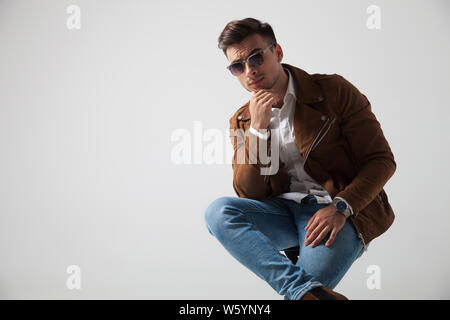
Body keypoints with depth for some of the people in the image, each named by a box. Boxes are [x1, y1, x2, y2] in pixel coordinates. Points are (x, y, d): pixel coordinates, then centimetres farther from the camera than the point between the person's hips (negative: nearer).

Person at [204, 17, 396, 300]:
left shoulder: (333, 91, 0)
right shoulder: (242, 122, 11)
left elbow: (382, 160, -4)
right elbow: (248, 194, 1)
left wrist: (340, 208, -20)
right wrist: (258, 129, -10)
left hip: (343, 215, -4)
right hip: (283, 212, 5)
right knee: (218, 211, -27)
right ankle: (306, 291, -35)